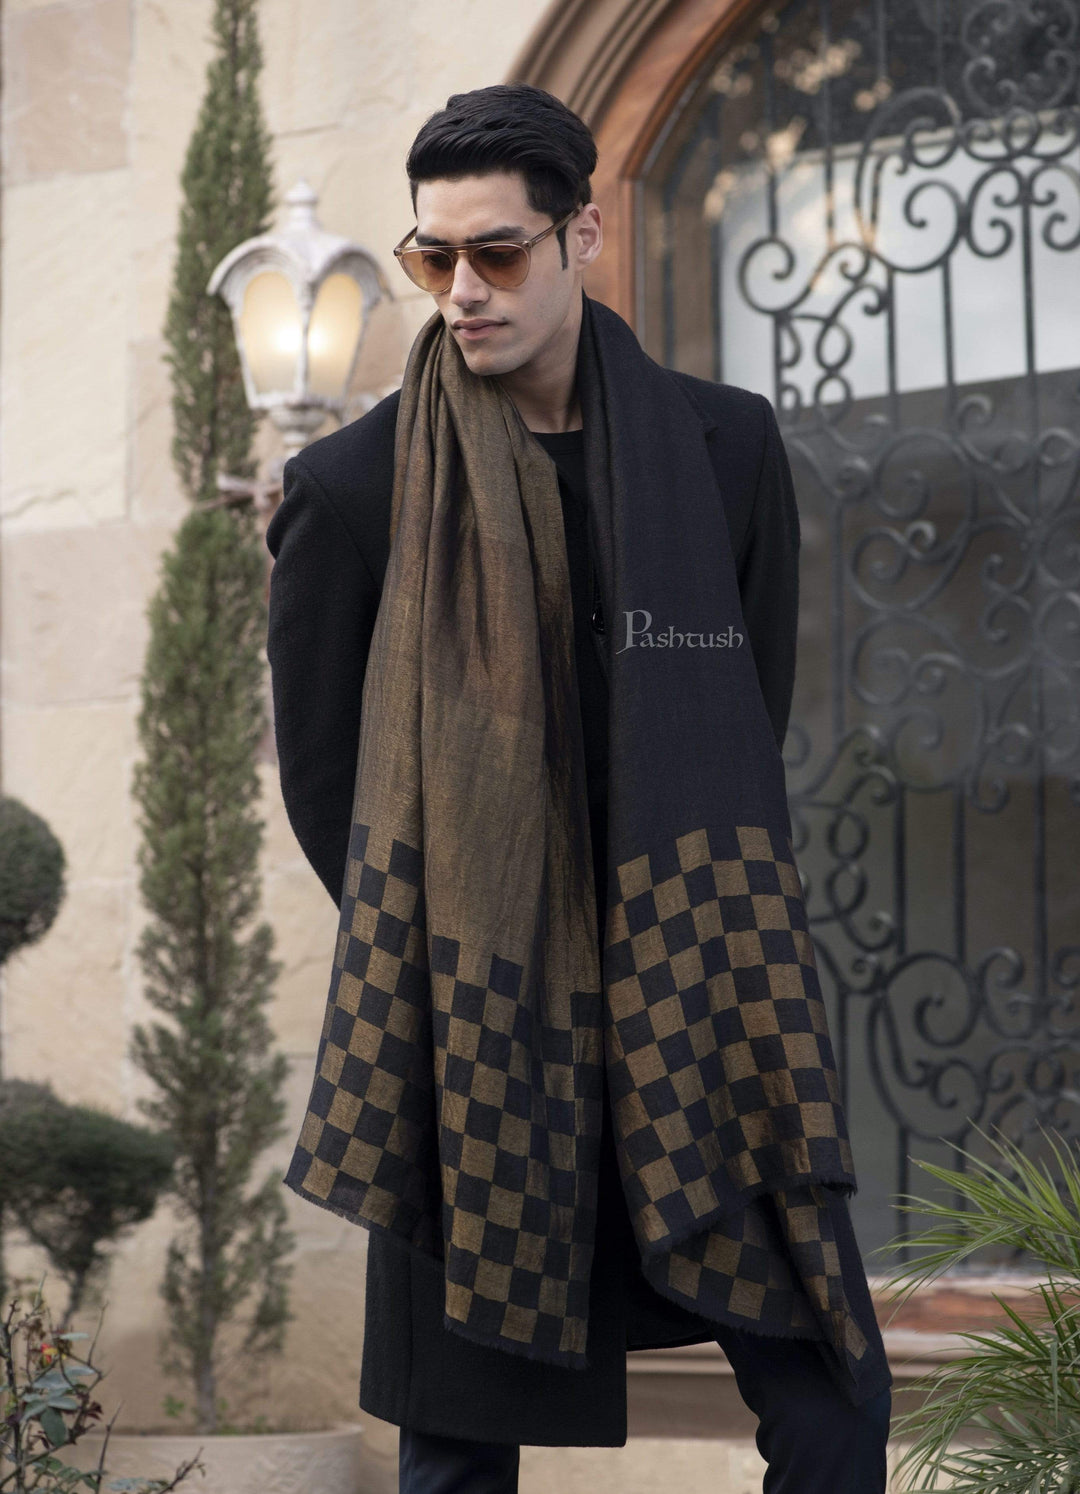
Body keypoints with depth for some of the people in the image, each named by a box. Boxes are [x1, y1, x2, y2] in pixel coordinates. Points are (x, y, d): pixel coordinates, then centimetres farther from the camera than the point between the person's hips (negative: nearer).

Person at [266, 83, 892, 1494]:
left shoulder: (726, 447, 5)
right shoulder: (353, 488, -1)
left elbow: (750, 726, 13)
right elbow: (320, 770, 6)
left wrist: (678, 937, 8)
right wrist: (443, 955, 3)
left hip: (697, 1002, 2)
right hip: (468, 1037, -2)